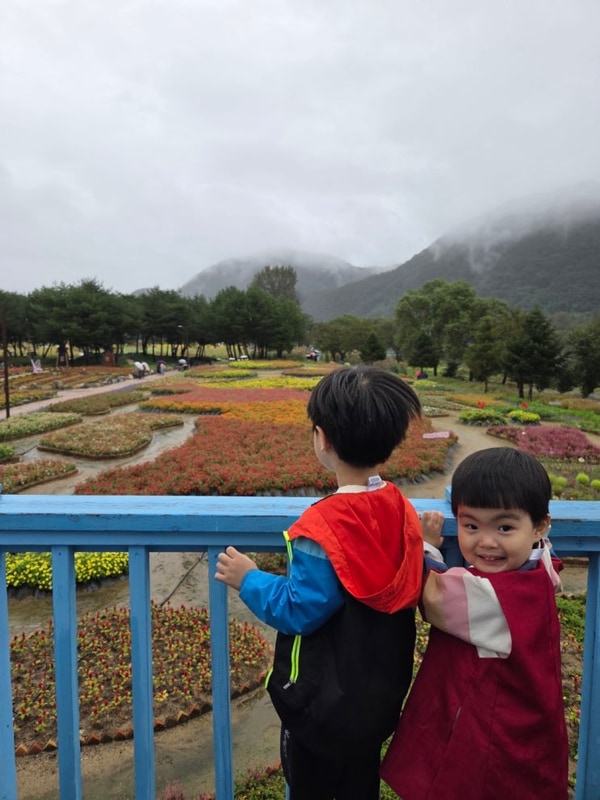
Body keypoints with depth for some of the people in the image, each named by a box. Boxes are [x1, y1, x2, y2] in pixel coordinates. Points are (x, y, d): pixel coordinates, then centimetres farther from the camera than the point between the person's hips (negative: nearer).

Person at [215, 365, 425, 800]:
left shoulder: (323, 527, -30)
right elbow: (410, 591, 1)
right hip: (380, 695, 6)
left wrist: (250, 580, -12)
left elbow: (299, 612, -25)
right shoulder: (402, 511, -10)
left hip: (322, 706, -6)